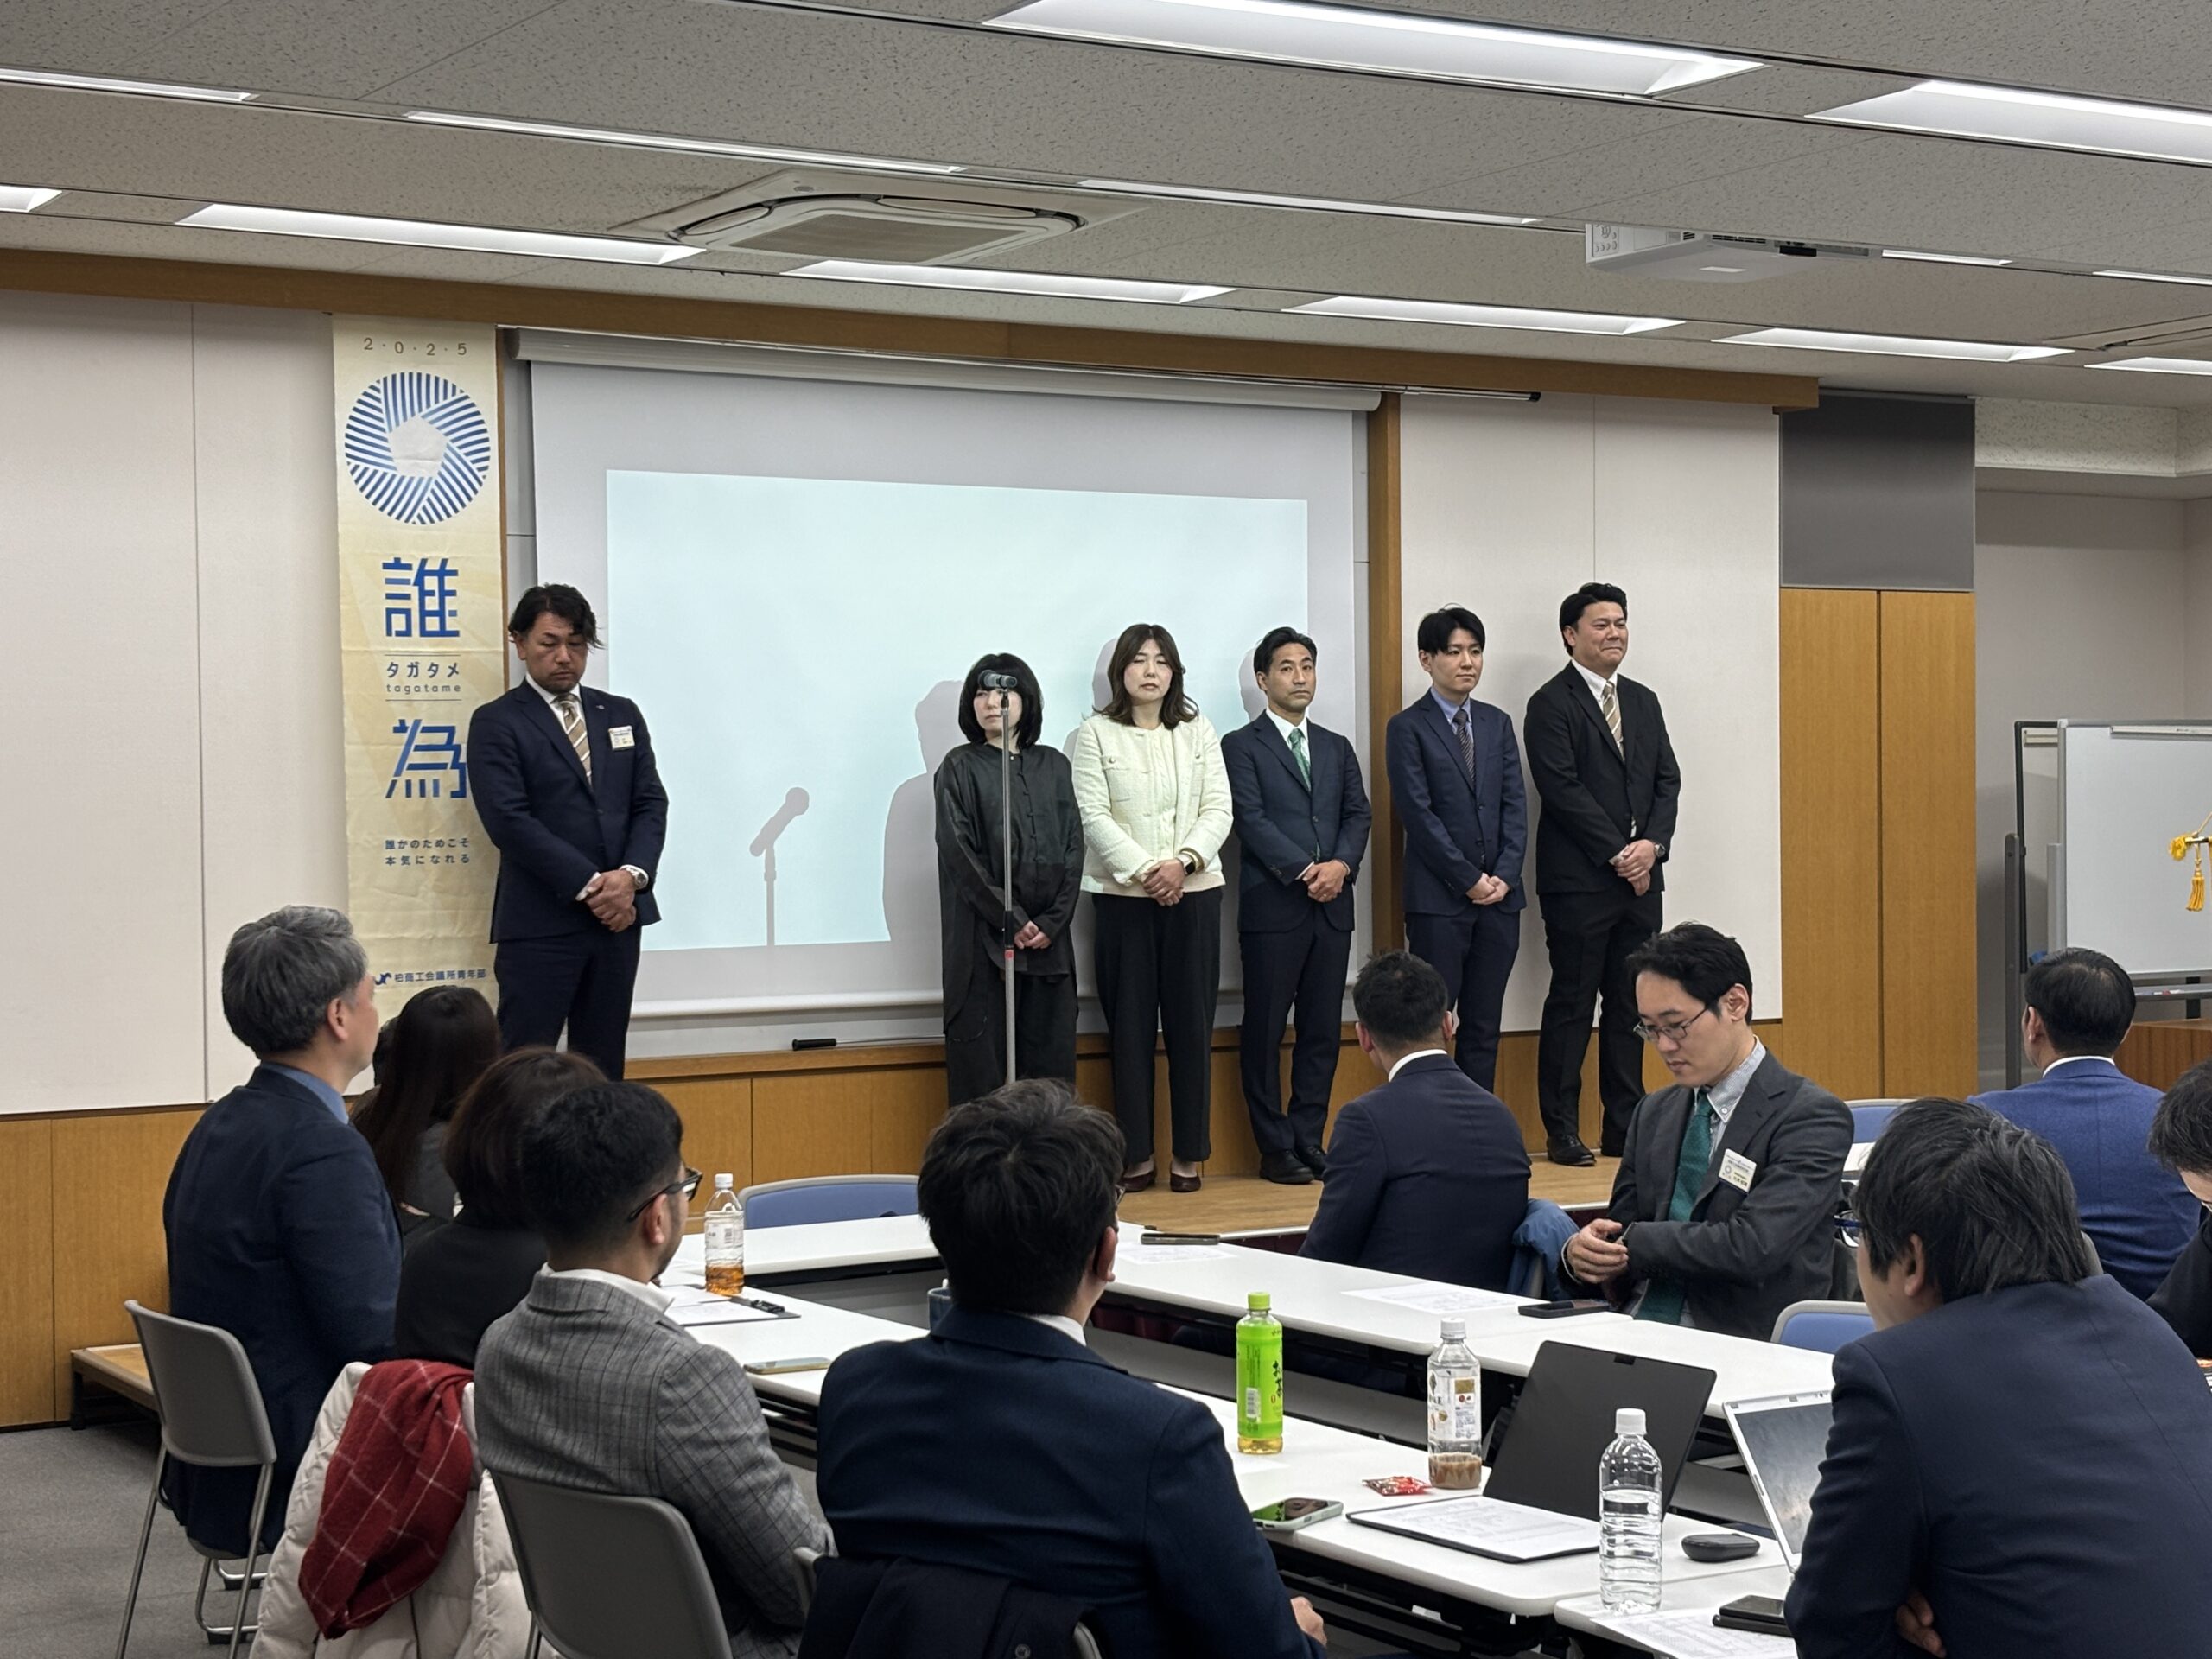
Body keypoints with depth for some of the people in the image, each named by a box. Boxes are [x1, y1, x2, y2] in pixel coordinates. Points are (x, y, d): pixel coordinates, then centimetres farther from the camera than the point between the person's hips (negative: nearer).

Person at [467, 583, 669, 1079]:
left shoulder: (621, 715, 15)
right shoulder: (496, 723, -1)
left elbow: (651, 803, 9)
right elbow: (509, 820, -11)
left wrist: (631, 875, -9)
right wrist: (589, 885, -15)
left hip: (618, 915, 5)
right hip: (540, 923, -5)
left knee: (602, 1070, 8)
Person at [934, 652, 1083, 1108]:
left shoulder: (1053, 766, 13)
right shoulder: (960, 767, 3)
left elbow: (1073, 847, 7)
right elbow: (960, 852, -5)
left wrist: (1053, 922, -5)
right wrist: (1011, 920, -11)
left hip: (1048, 935, 3)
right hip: (983, 936, -3)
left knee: (1050, 1064, 1)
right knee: (983, 1068, -4)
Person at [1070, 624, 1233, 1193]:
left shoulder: (1198, 731, 11)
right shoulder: (1096, 734, 3)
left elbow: (1218, 810, 4)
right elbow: (1094, 816, -5)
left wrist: (1182, 862, -12)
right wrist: (1144, 871, -15)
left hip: (1193, 892, 2)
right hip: (1122, 896, -2)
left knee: (1191, 1023, 2)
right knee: (1130, 1025, 1)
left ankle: (1189, 1153, 8)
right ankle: (1135, 1153, 6)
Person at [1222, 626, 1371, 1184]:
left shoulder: (1337, 748, 19)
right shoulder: (1242, 746, 2)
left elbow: (1358, 814, 10)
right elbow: (1251, 820, -8)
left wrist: (1341, 864, -10)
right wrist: (1304, 870, -17)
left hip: (1332, 907, 5)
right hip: (1273, 907, -5)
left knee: (1323, 1031, 5)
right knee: (1265, 1030, -1)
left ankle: (1309, 1140, 12)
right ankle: (1275, 1148, 4)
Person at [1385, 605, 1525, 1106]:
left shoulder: (1497, 723, 14)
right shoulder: (1407, 727, -2)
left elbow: (1515, 805, 9)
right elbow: (1418, 814, -8)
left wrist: (1504, 876, -4)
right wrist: (1470, 880, -10)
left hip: (1500, 896, 5)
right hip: (1438, 899, -5)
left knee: (1484, 1026, 8)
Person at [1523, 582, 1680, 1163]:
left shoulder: (1643, 701, 16)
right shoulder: (1551, 704, -5)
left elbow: (1667, 781, 12)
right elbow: (1563, 789, -12)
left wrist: (1652, 844, -5)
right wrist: (1618, 854, -14)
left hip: (1641, 876, 6)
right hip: (1579, 881, -6)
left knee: (1631, 1005, 8)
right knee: (1571, 1005, -2)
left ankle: (1626, 1126, 13)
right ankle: (1562, 1131, 3)